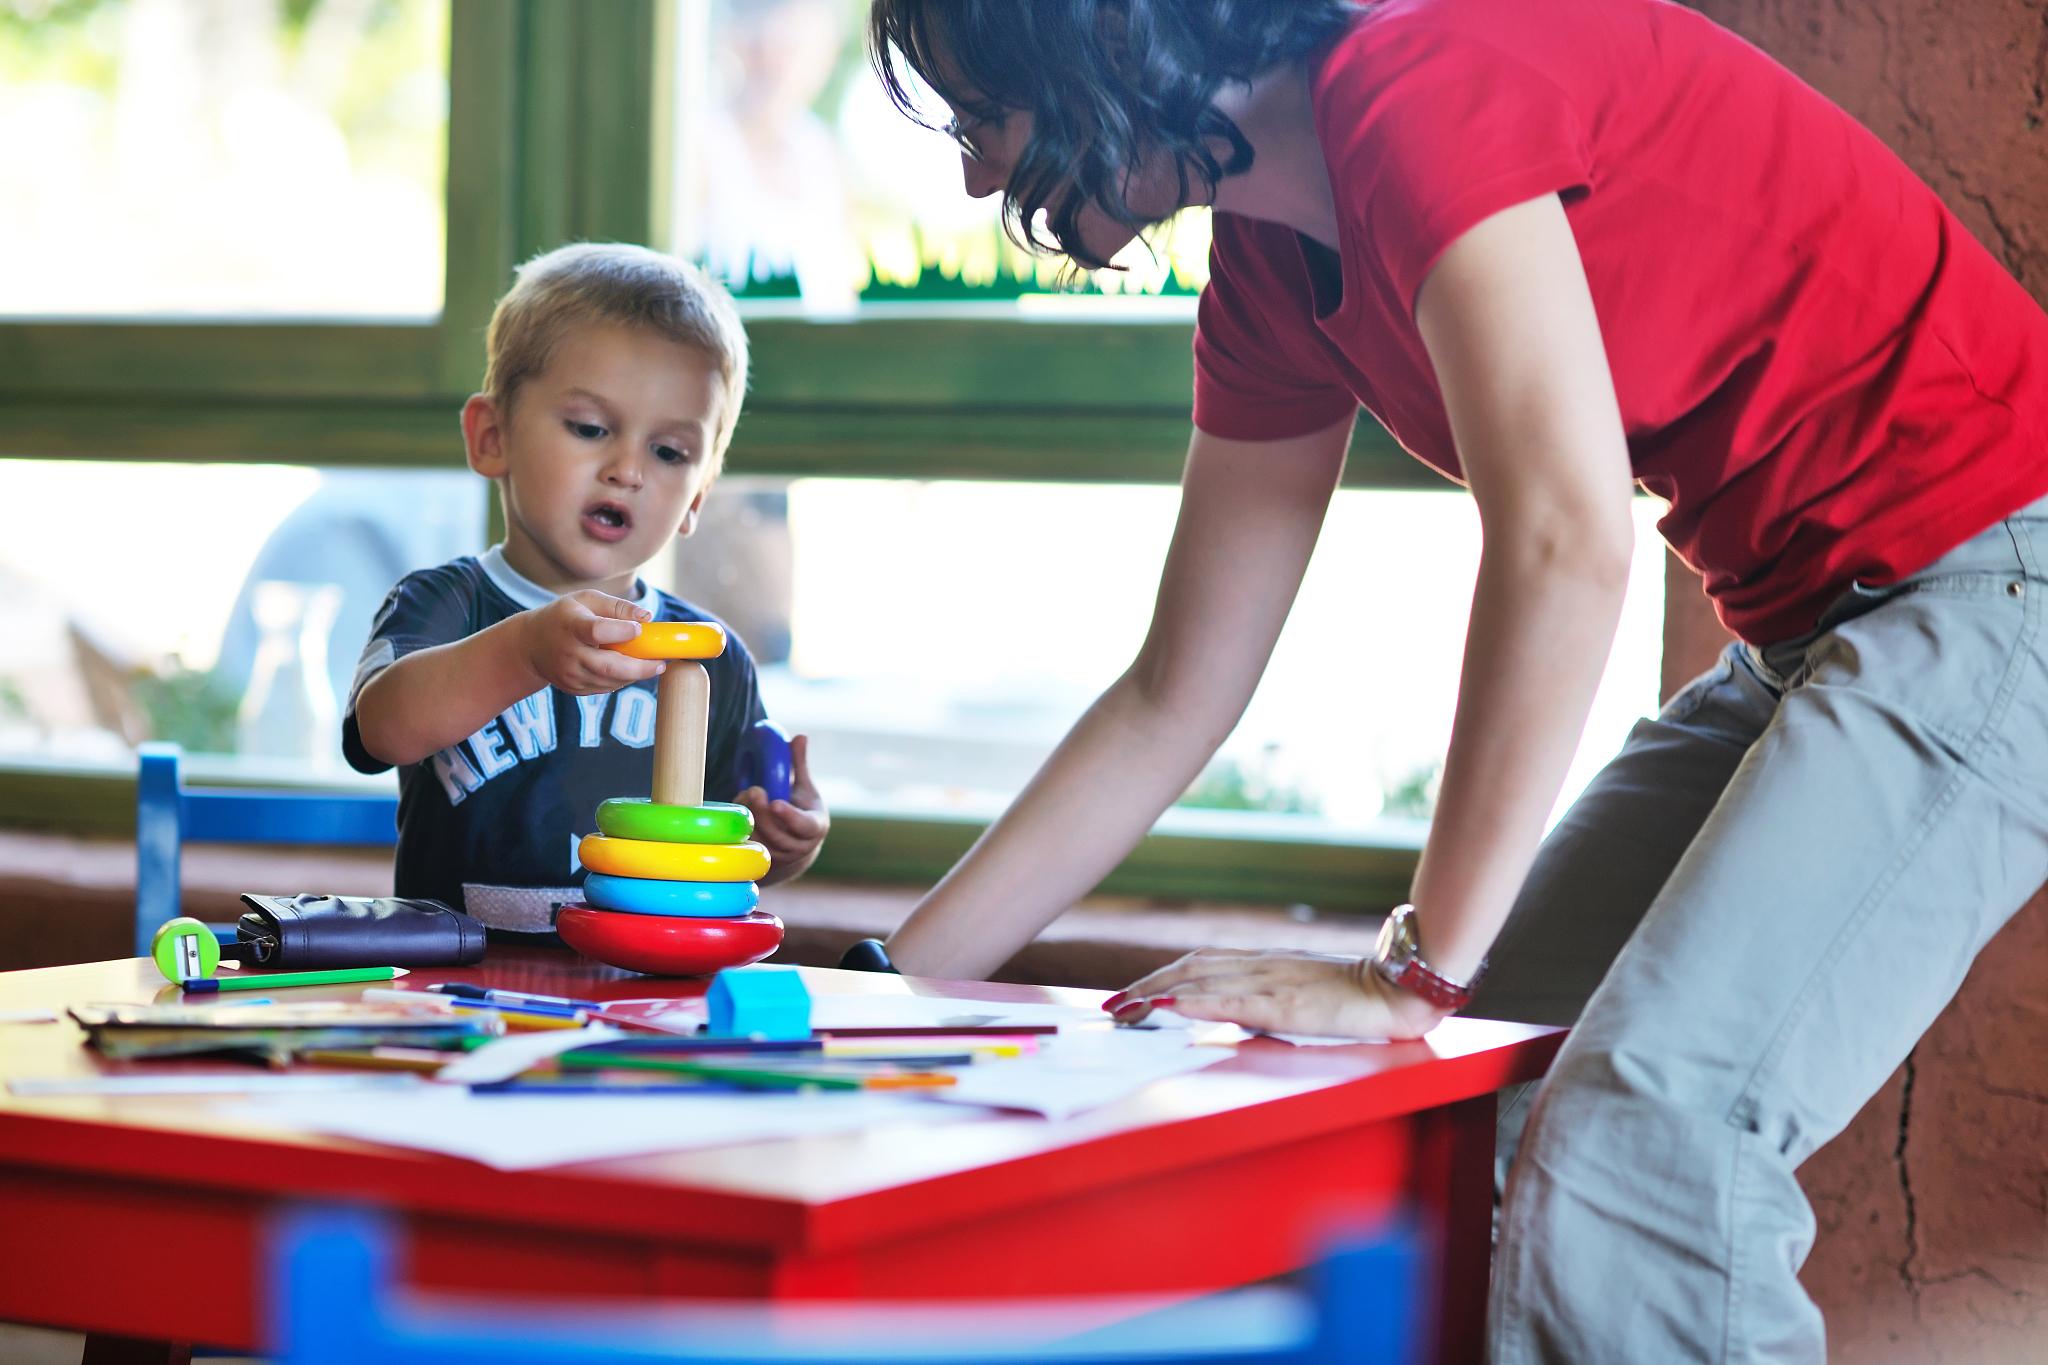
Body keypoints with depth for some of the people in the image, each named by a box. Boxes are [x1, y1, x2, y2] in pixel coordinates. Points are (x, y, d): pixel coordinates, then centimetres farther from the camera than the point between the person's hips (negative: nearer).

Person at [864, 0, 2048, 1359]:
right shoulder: (1269, 277, 10)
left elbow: (1564, 544, -27)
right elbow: (1172, 704, 14)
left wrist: (1419, 972, -21)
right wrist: (888, 987, 12)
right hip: (1806, 629, 10)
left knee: (1642, 1131, -23)